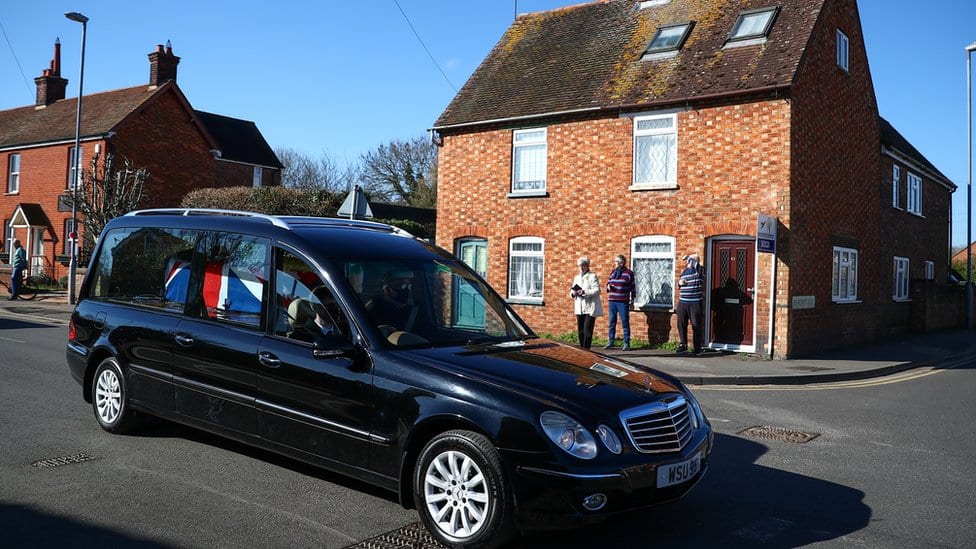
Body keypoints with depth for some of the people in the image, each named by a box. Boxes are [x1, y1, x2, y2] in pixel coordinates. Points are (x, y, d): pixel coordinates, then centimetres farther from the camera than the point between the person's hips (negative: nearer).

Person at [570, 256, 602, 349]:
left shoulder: (592, 276, -3)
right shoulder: (576, 277, 19)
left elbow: (597, 291, -13)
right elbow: (572, 290, 21)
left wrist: (585, 292, -25)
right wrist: (573, 293, -3)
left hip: (590, 308, -6)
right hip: (579, 308, 6)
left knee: (587, 331, -9)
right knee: (580, 331, 8)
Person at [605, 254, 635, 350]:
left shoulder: (628, 273, -1)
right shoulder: (612, 272, 13)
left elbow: (632, 288, 2)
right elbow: (608, 283, 23)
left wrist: (632, 300, 0)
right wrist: (608, 286, 0)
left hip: (623, 302, -5)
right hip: (611, 301, 5)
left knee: (625, 322, -2)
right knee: (612, 322, 8)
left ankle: (626, 343, 3)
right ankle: (610, 342, 14)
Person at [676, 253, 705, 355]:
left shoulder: (697, 270, -5)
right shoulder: (684, 271, 17)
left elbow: (695, 256, -24)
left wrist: (690, 257, -4)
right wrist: (679, 282, 6)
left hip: (695, 303, -6)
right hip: (682, 302, 6)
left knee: (696, 325, 0)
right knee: (681, 325, 8)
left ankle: (697, 348, 8)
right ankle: (683, 346, 20)